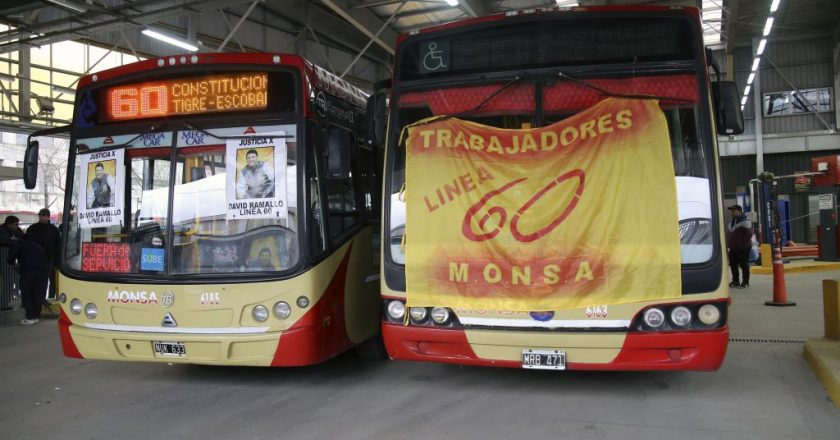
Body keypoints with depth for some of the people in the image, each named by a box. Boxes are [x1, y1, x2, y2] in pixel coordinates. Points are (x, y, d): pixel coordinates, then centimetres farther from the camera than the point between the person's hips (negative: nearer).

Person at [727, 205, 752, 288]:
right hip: (733, 248, 8)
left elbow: (749, 234, -15)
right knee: (733, 265, 10)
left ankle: (745, 282, 3)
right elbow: (729, 235, 21)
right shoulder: (731, 223, 17)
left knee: (744, 265, -4)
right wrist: (728, 245, 12)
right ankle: (735, 281, 20)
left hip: (743, 248, -8)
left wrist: (743, 243, -15)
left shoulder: (745, 222, -10)